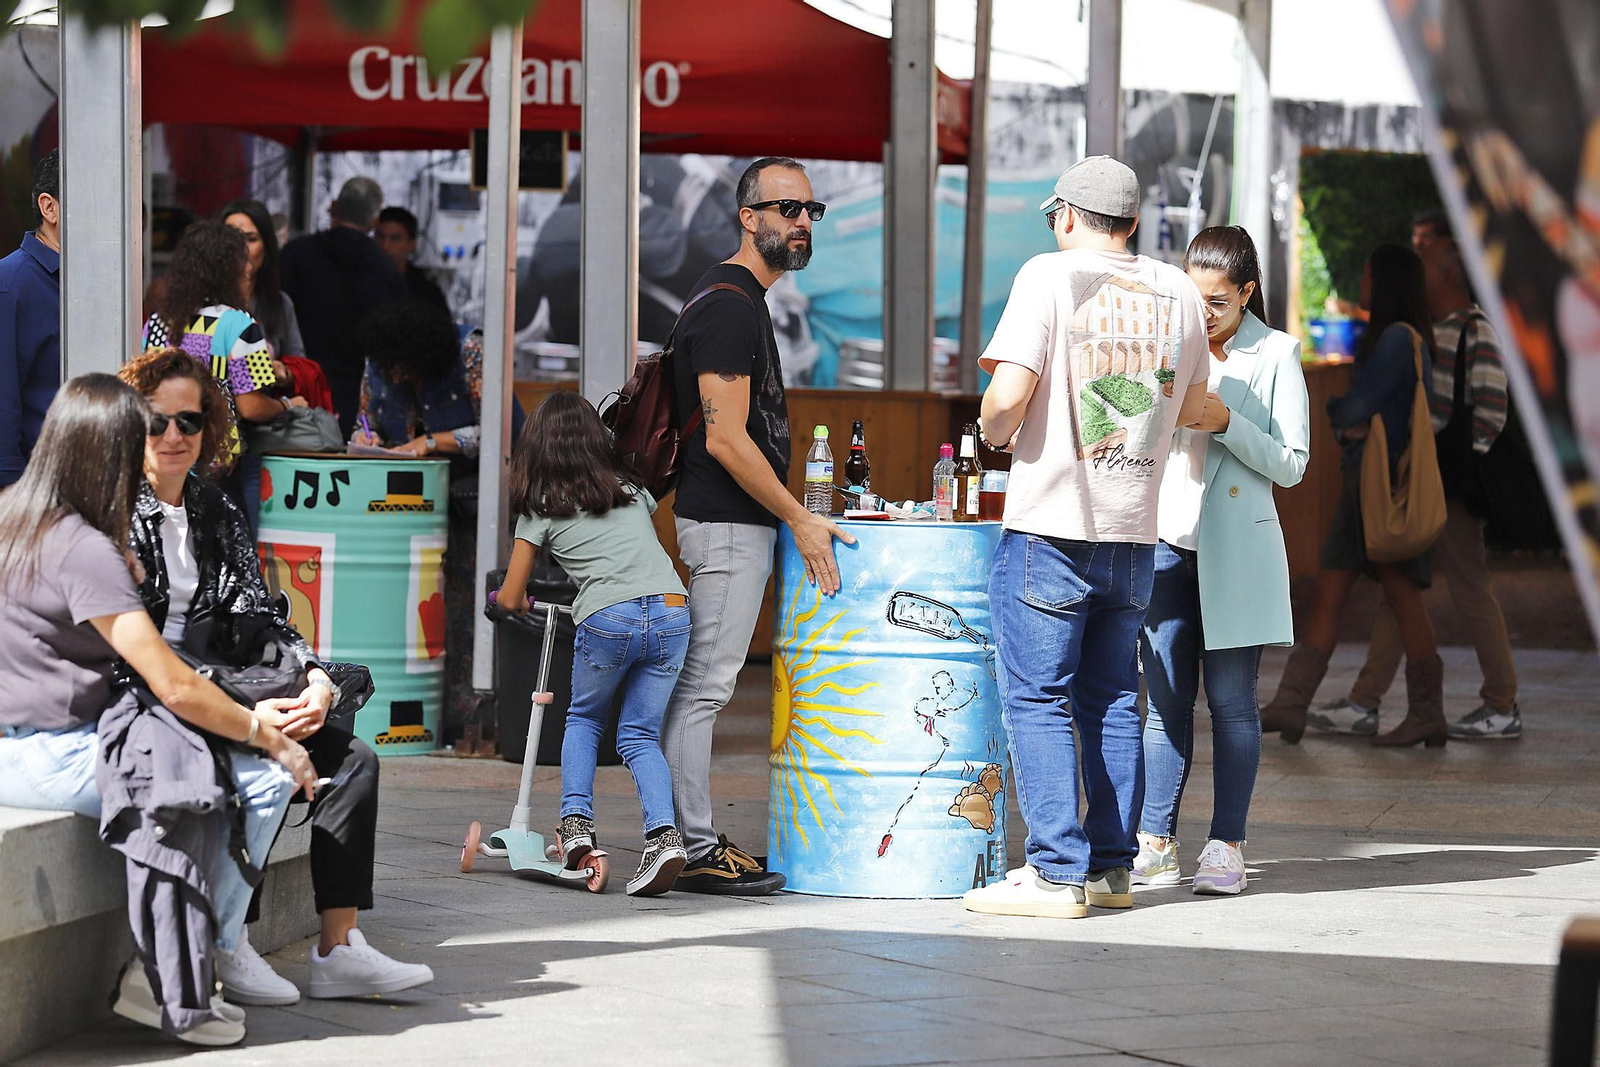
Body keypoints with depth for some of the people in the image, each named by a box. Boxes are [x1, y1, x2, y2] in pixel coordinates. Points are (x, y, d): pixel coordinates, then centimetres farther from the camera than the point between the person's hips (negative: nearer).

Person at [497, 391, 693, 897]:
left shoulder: (540, 508, 13)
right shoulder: (632, 487, 23)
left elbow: (510, 599, 17)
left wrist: (519, 603, 41)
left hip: (608, 621, -3)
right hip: (671, 610, 3)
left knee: (584, 720, 24)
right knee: (639, 735, 12)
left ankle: (576, 823, 7)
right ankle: (663, 833, -11)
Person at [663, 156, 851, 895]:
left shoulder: (737, 299, 18)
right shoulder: (730, 305, -15)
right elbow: (725, 439, -20)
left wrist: (791, 516, 23)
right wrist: (799, 519, -15)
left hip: (740, 522, 11)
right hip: (729, 525, -11)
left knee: (703, 684, 12)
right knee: (703, 684, -8)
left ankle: (694, 842, 16)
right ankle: (694, 854, -7)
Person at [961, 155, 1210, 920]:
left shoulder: (1050, 276, -8)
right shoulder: (1176, 292, 8)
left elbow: (1008, 394, -17)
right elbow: (1192, 408, 19)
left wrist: (995, 432, 3)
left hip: (1052, 527, -5)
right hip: (1135, 532, 5)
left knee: (1036, 699, -1)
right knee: (1112, 700, 14)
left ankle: (1057, 872, -6)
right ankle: (1112, 865, 16)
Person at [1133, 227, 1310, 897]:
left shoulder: (1275, 354, 0)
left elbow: (1291, 464, -3)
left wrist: (1225, 422, -15)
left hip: (1237, 546, -3)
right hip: (1167, 538, 3)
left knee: (1230, 698, -1)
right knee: (1166, 697, 1)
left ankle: (1227, 845, 3)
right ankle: (1155, 844, 2)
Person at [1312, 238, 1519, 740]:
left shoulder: (1475, 332, -12)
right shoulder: (1432, 331, 17)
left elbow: (1490, 411, -17)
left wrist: (1464, 476, -19)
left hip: (1452, 491, -10)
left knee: (1471, 593, -3)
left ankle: (1503, 709, 6)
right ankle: (1363, 704, 8)